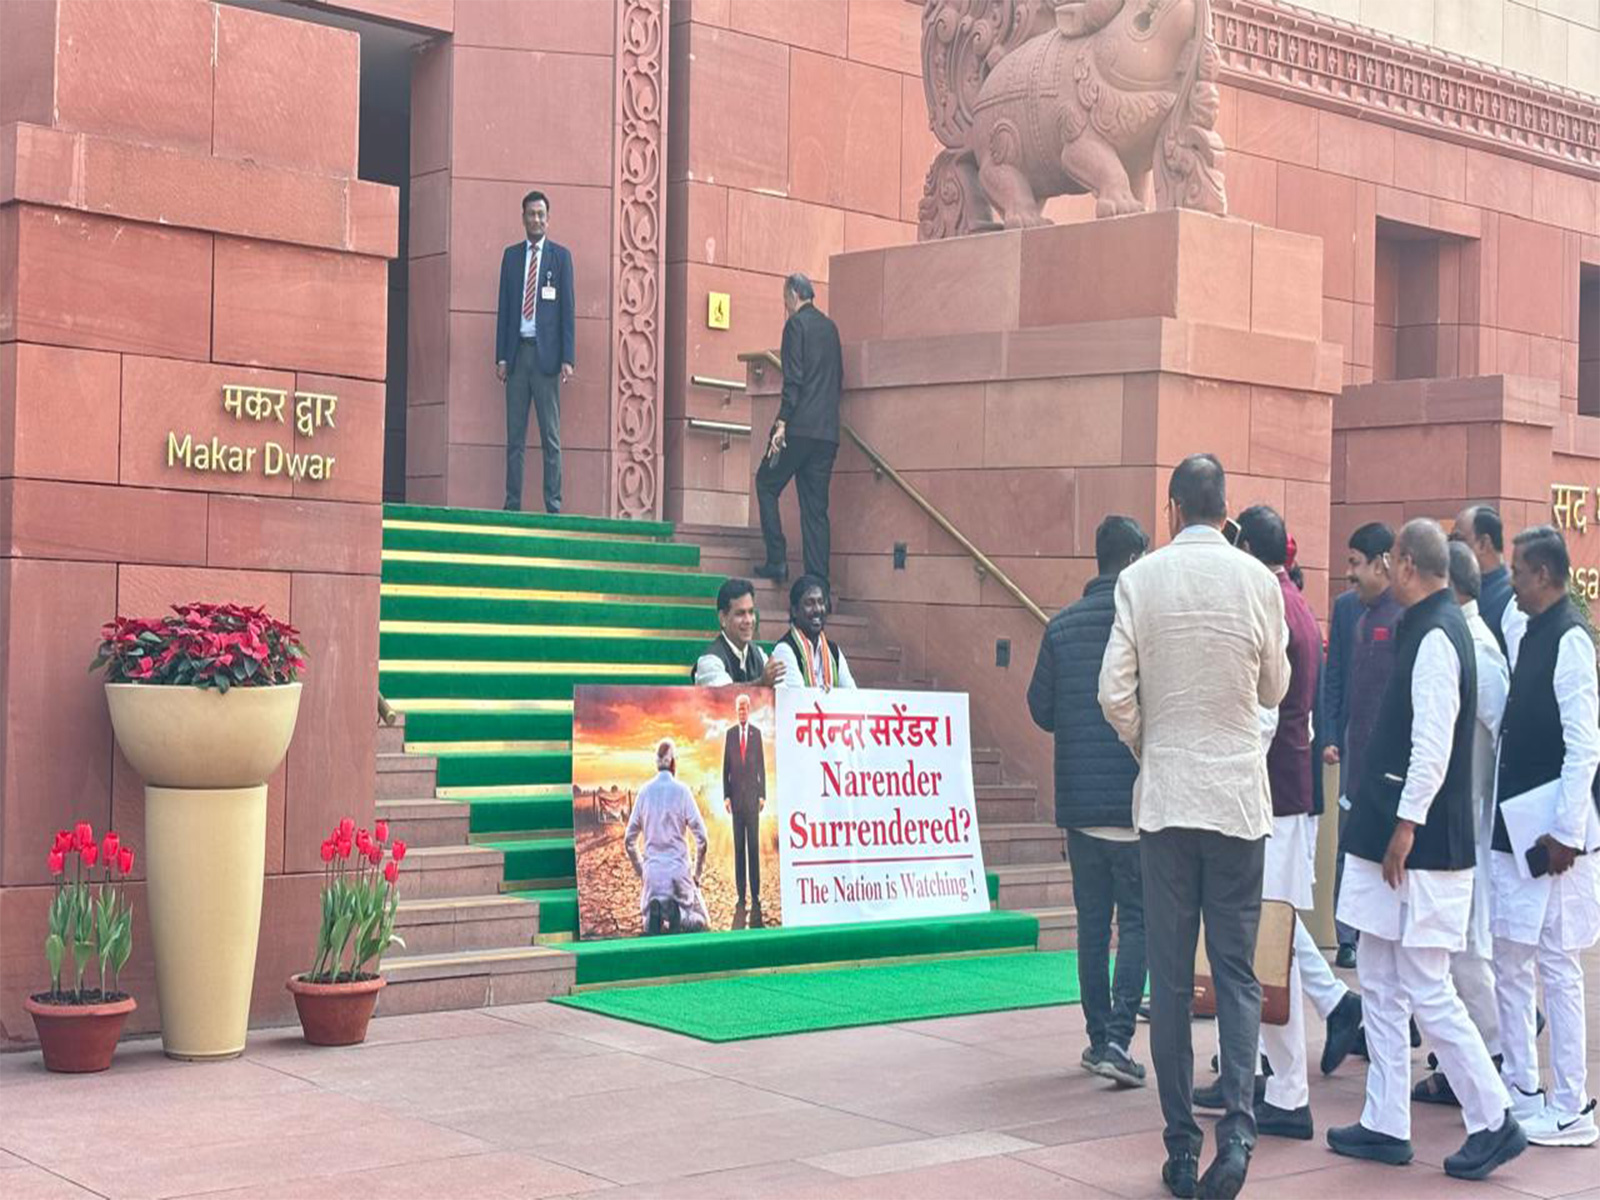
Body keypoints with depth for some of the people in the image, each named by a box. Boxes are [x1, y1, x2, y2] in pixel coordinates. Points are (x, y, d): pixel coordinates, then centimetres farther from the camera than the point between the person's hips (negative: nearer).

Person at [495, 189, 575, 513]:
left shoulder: (560, 256, 4)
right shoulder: (511, 255, 12)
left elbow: (567, 309, 1)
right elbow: (504, 307, 11)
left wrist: (567, 359, -6)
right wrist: (501, 356, 4)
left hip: (546, 353, -3)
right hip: (517, 351, 3)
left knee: (550, 435, -1)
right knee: (514, 435, 3)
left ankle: (553, 505, 1)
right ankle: (512, 503, 6)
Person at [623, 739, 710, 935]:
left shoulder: (645, 792, 3)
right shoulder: (682, 790, -5)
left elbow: (628, 841, 8)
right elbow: (701, 838, -6)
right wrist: (697, 874, 7)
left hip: (652, 870, 2)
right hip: (678, 868, -2)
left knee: (649, 922, 19)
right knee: (699, 920, 16)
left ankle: (653, 913, -18)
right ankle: (678, 915, -19)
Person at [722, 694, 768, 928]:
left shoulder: (756, 733, 3)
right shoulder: (730, 733, 5)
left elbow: (761, 765, 4)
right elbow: (726, 766, 6)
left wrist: (762, 795, -1)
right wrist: (726, 796, -1)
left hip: (752, 795, -1)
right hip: (736, 796, 1)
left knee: (754, 845, 0)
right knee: (738, 846, 3)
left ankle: (755, 895, 3)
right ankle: (741, 894, 5)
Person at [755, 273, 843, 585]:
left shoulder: (796, 324, -5)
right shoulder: (830, 327, 17)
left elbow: (793, 378, -14)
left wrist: (781, 422, -16)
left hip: (800, 427, -7)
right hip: (828, 430, 7)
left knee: (766, 485, 9)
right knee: (816, 507, 6)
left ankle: (777, 561, 0)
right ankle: (817, 582, 2)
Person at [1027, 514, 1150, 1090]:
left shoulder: (1062, 626, 4)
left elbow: (1040, 708, 7)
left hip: (1078, 799, 4)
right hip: (1135, 798, -4)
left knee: (1092, 921, 13)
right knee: (1138, 919, 1)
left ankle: (1098, 1037, 18)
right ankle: (1118, 1038, -9)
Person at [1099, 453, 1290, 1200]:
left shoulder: (1141, 580, -5)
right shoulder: (1258, 581, -3)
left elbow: (1114, 694, -7)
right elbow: (1275, 689, 9)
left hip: (1166, 796, 0)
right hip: (1239, 797, 0)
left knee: (1170, 977, 6)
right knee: (1236, 971, 6)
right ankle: (1237, 1125, -10)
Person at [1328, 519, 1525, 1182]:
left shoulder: (1436, 635, -16)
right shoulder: (1428, 628, 14)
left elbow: (1433, 745, -22)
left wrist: (1407, 824, -20)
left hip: (1420, 849, -10)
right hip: (1389, 844, 10)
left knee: (1426, 991, -4)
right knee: (1380, 985, 12)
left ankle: (1493, 1120, 7)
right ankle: (1385, 1126, 18)